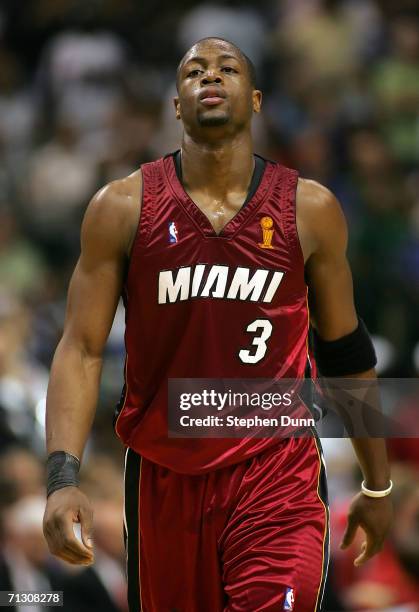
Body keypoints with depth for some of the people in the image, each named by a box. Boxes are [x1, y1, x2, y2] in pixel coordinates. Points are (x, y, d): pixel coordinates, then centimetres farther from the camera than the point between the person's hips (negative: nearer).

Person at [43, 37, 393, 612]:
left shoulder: (310, 209, 1)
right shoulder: (123, 208, -1)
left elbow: (345, 352, 12)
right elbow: (82, 350, -4)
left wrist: (377, 484, 17)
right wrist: (63, 477, -18)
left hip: (276, 473, -1)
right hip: (163, 472, 1)